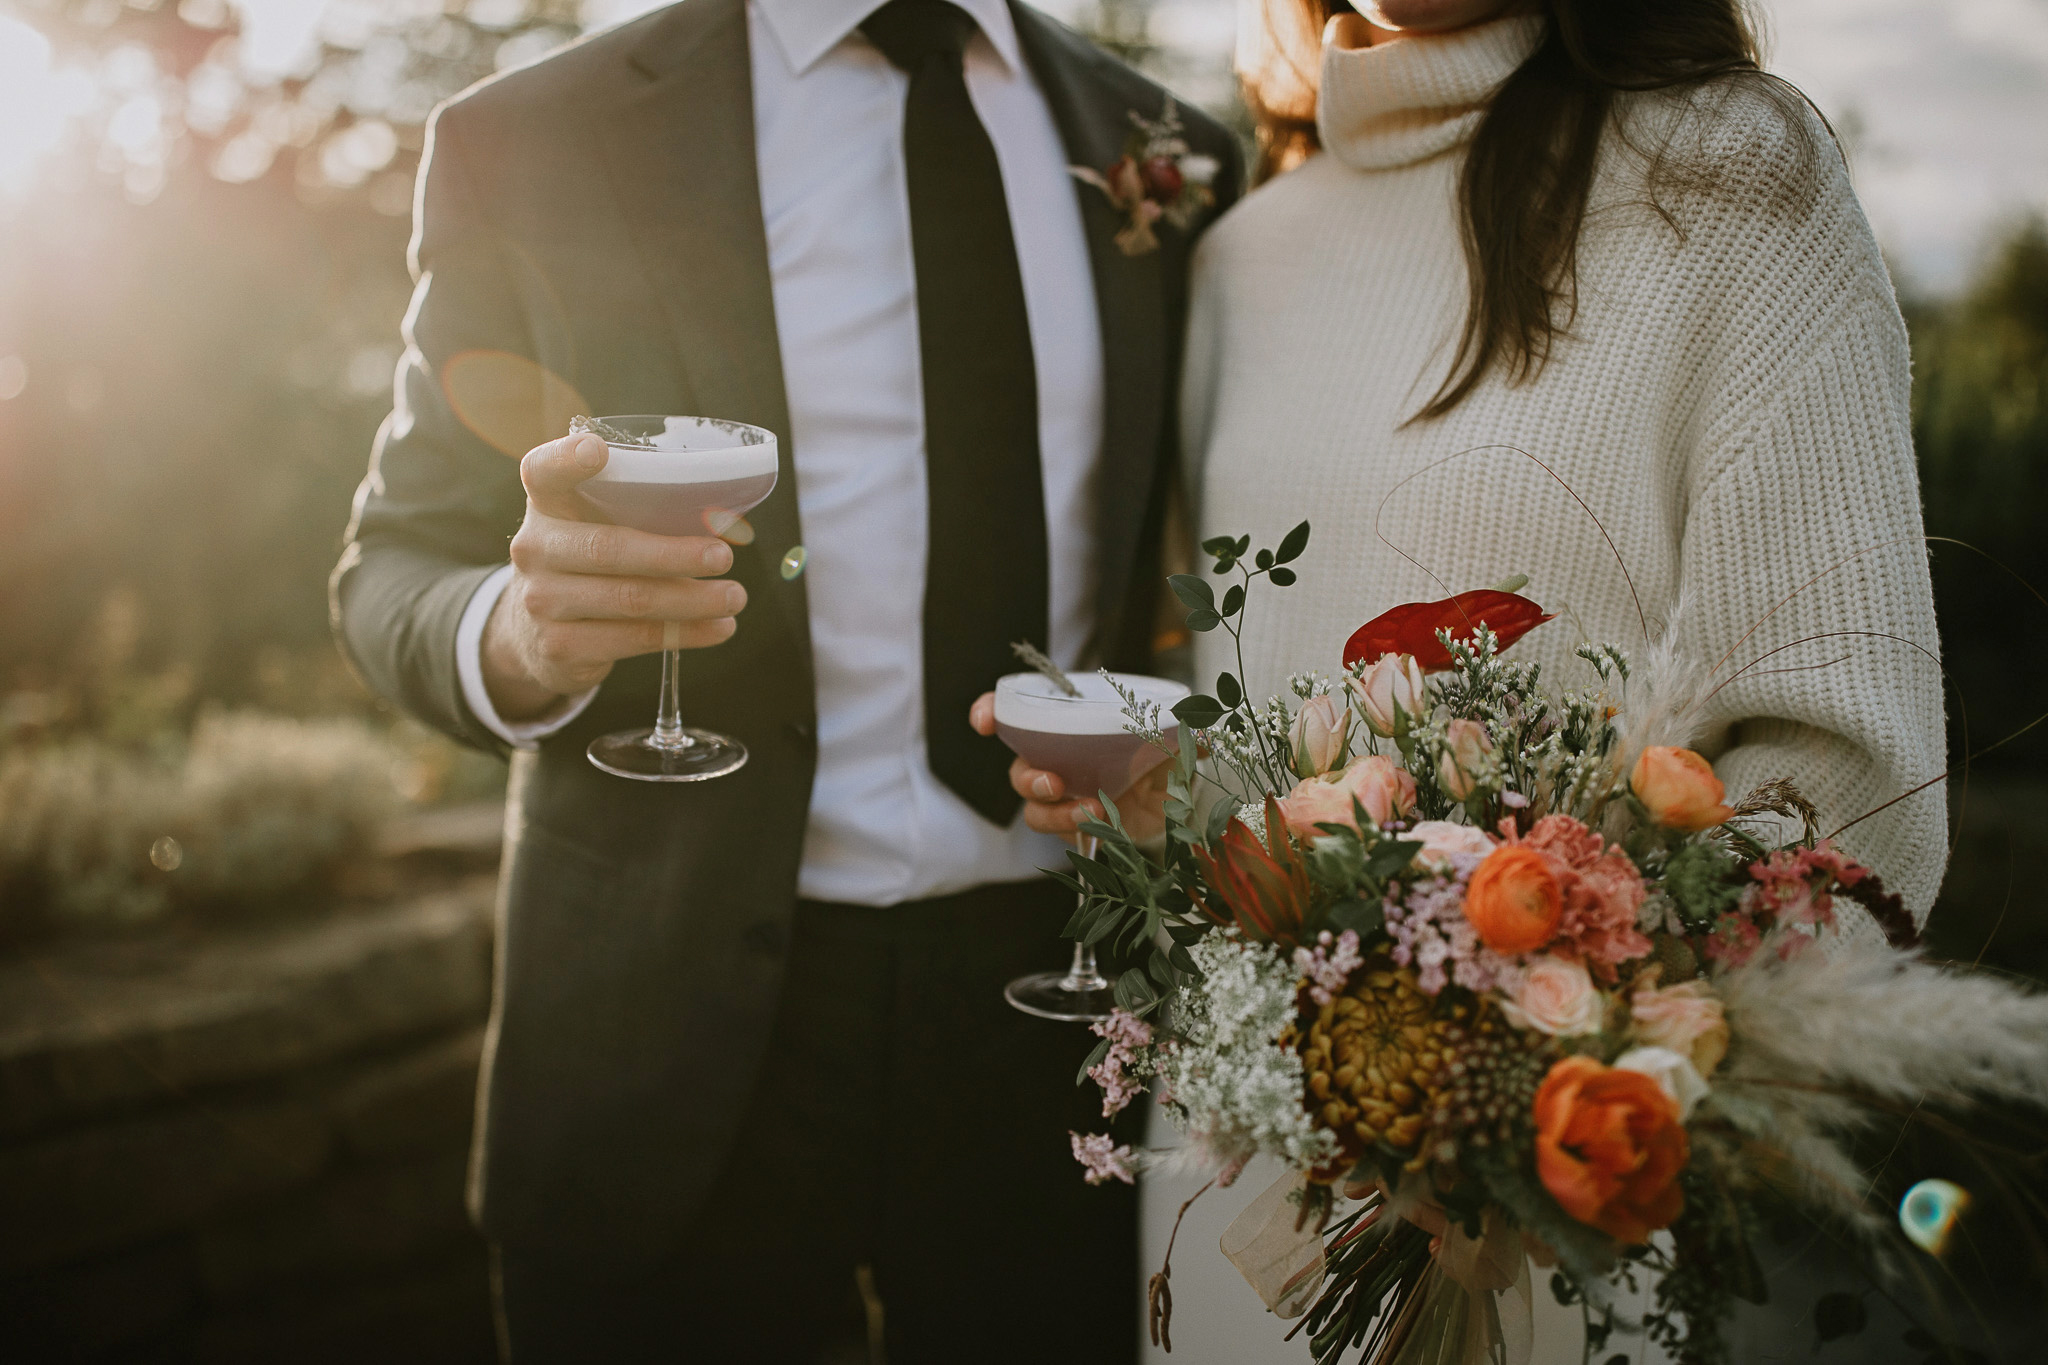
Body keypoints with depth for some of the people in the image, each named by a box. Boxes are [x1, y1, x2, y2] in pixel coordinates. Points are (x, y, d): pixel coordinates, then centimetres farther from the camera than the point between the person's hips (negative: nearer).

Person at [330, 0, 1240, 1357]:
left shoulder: (1172, 157, 6)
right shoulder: (533, 139, -4)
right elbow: (394, 567, -2)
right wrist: (521, 634, -24)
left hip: (1065, 996, 3)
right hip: (682, 1012, -2)